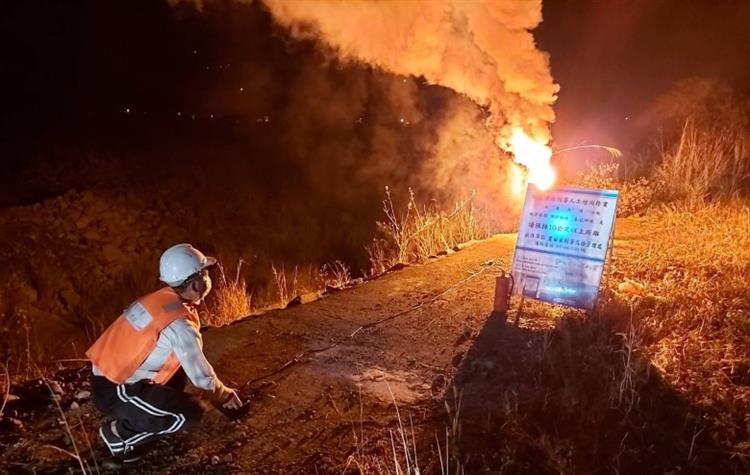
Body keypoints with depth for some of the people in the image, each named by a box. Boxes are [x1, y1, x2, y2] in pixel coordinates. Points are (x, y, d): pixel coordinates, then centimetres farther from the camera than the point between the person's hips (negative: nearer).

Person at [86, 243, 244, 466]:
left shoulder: (161, 298, 4)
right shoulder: (181, 325, -22)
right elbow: (201, 376, -10)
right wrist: (224, 395, 12)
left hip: (105, 377, 9)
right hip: (114, 392, -9)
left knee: (178, 367, 18)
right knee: (191, 413, -8)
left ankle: (146, 415, 16)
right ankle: (119, 434, 3)